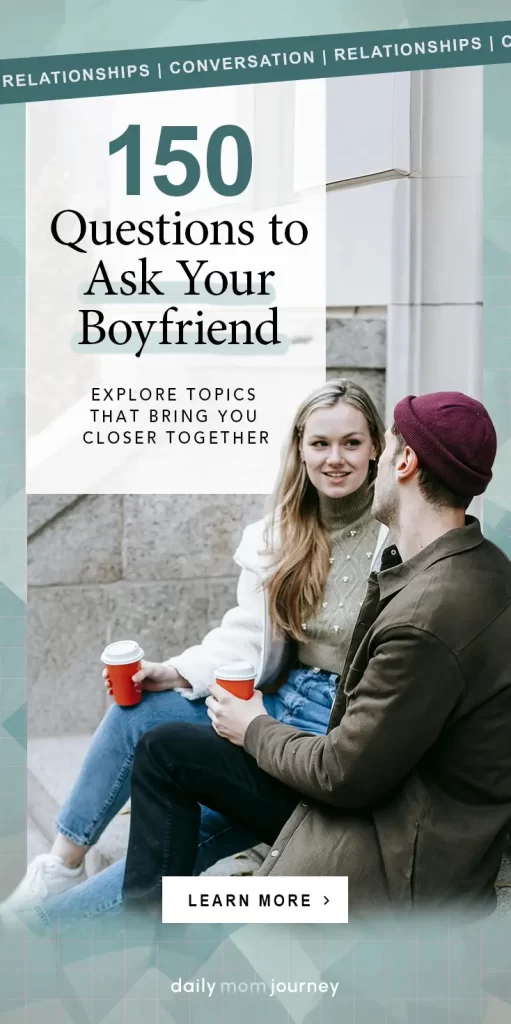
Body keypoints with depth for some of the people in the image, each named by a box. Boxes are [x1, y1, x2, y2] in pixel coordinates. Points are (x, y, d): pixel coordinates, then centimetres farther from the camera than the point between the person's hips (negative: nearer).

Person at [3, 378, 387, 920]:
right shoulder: (279, 535, 3)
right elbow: (248, 636, 1)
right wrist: (179, 673, -15)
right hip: (283, 700, 6)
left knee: (191, 828, -21)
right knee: (138, 706, -14)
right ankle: (60, 868, 3)